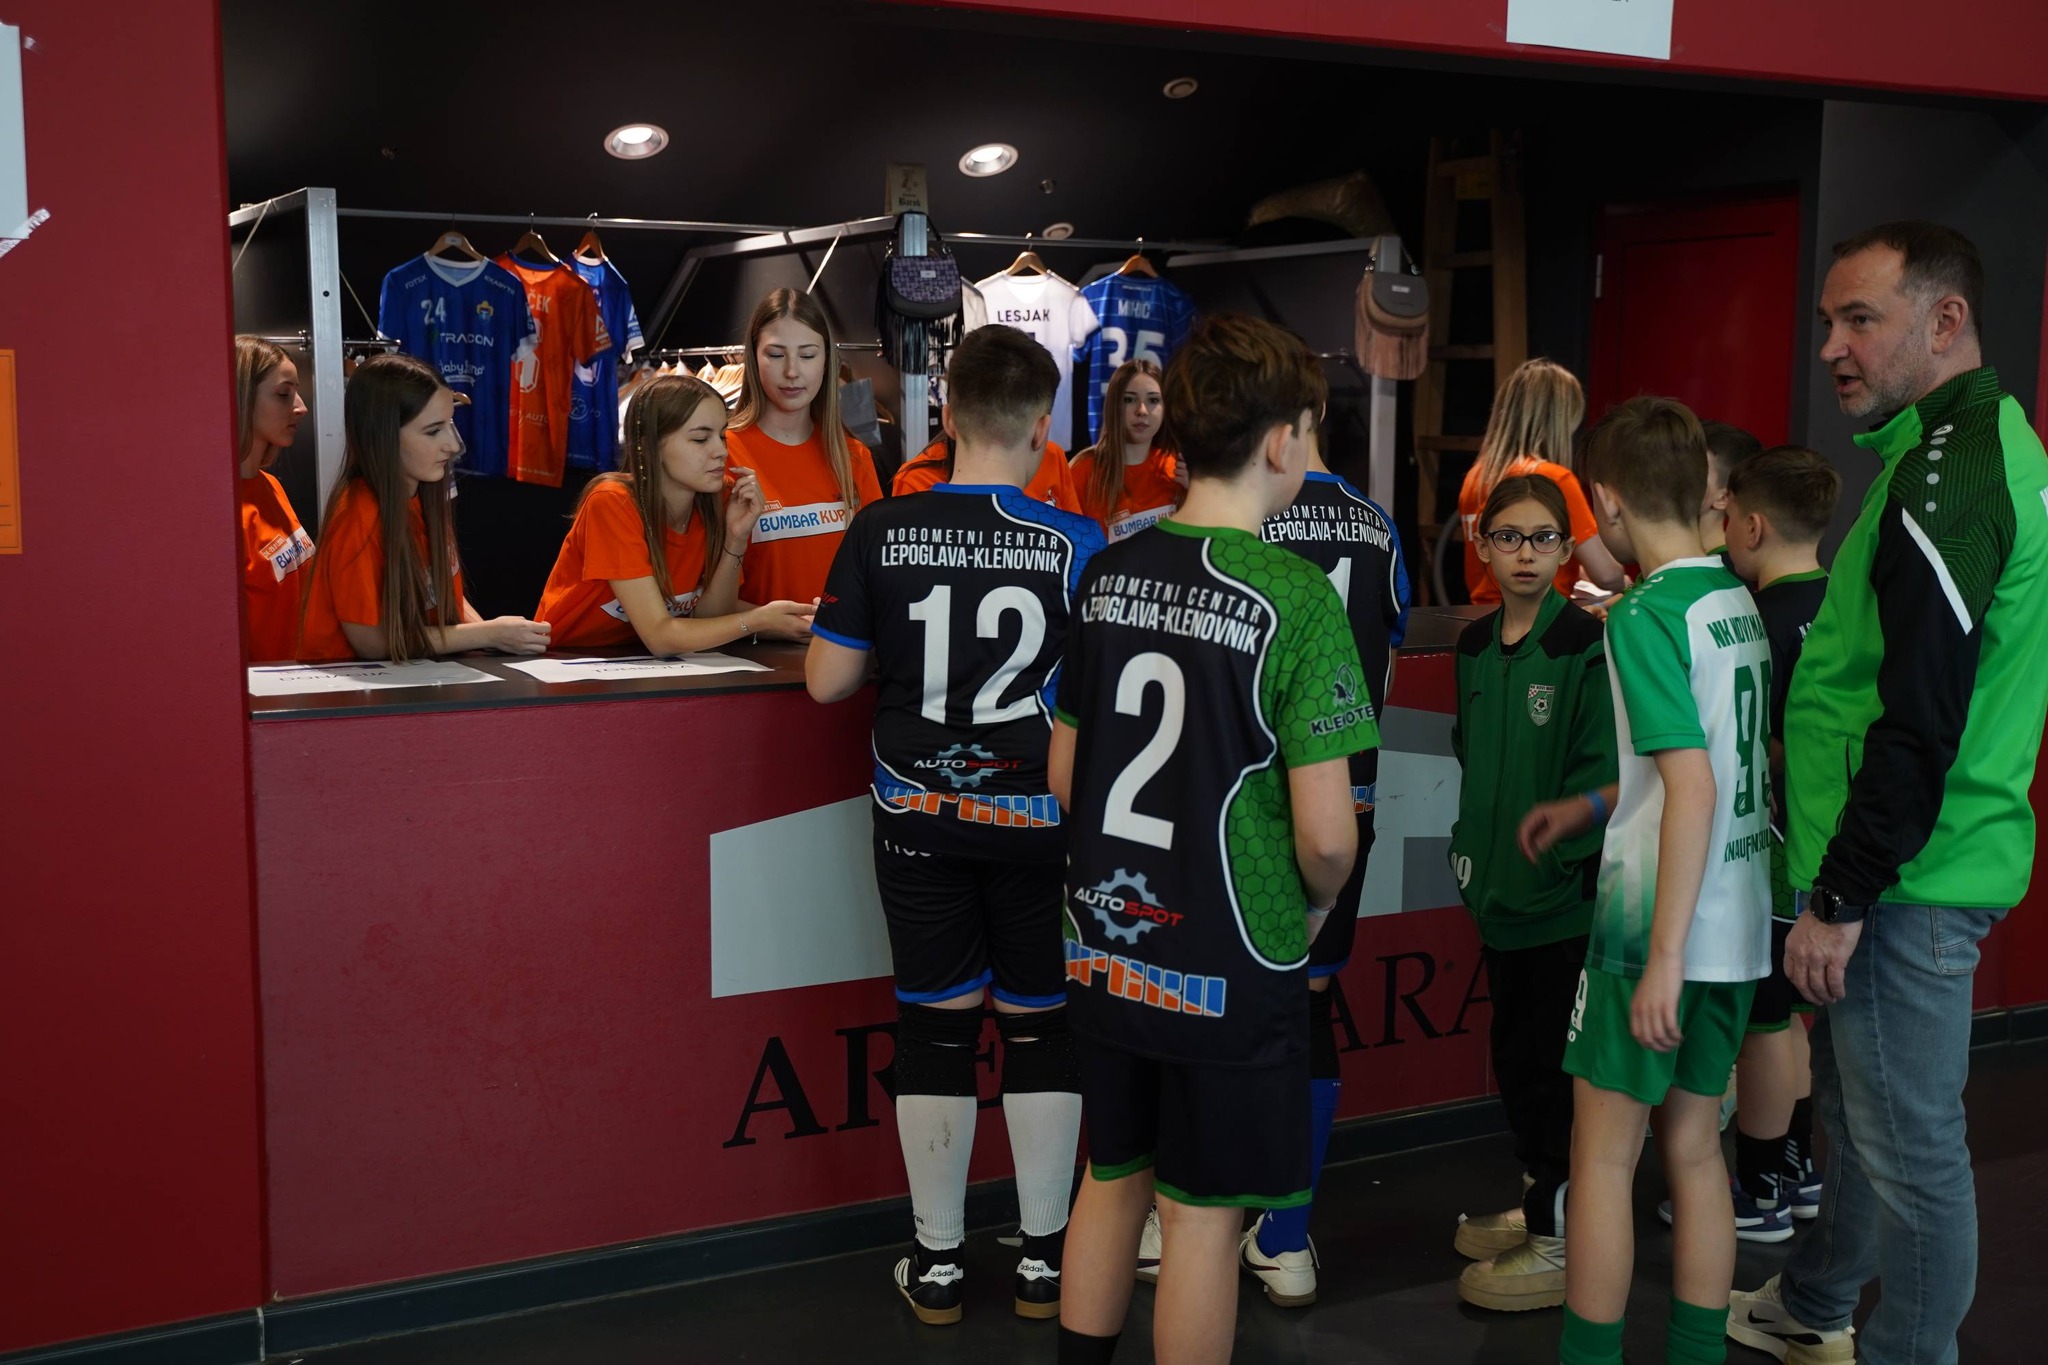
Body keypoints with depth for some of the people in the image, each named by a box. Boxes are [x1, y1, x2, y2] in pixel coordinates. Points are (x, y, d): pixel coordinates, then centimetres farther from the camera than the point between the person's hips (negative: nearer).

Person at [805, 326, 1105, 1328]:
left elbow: (827, 681, -4)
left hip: (920, 817, 1)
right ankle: (1043, 1259, 22)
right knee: (1041, 1028, 11)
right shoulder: (1078, 546, -11)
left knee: (936, 1027, 11)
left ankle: (937, 1263, 21)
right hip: (1038, 821, -1)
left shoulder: (882, 532, -8)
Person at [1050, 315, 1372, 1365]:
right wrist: (1316, 904, 2)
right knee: (1204, 1214, 8)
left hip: (1108, 948, 6)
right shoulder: (1295, 597, -17)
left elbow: (1066, 774, 8)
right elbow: (1325, 833, -18)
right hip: (1230, 964, -6)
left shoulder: (1109, 573, 1)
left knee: (1113, 1180, 20)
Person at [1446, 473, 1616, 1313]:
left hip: (1566, 893, -7)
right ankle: (1537, 1205, 32)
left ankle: (1564, 1243, 10)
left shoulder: (1587, 644, -11)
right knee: (1514, 1053, 16)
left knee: (1555, 1061, 0)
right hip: (1499, 889, 7)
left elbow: (1600, 769, -14)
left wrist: (1557, 852, -18)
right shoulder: (1476, 647, 9)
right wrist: (1471, 839, 10)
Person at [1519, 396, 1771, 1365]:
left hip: (1660, 923, -8)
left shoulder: (1646, 613, -16)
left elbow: (1693, 786, -23)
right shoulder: (1741, 603, 8)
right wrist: (1590, 807, 27)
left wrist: (1662, 955, -22)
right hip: (1739, 924, 8)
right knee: (1694, 1145, 15)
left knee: (1604, 1154, 4)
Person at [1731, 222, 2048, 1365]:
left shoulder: (1950, 472, -19)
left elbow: (1920, 722, -24)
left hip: (1911, 879, -11)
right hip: (1924, 864, 11)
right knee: (1859, 1104, 24)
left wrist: (1842, 896, -18)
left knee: (1911, 1148, 2)